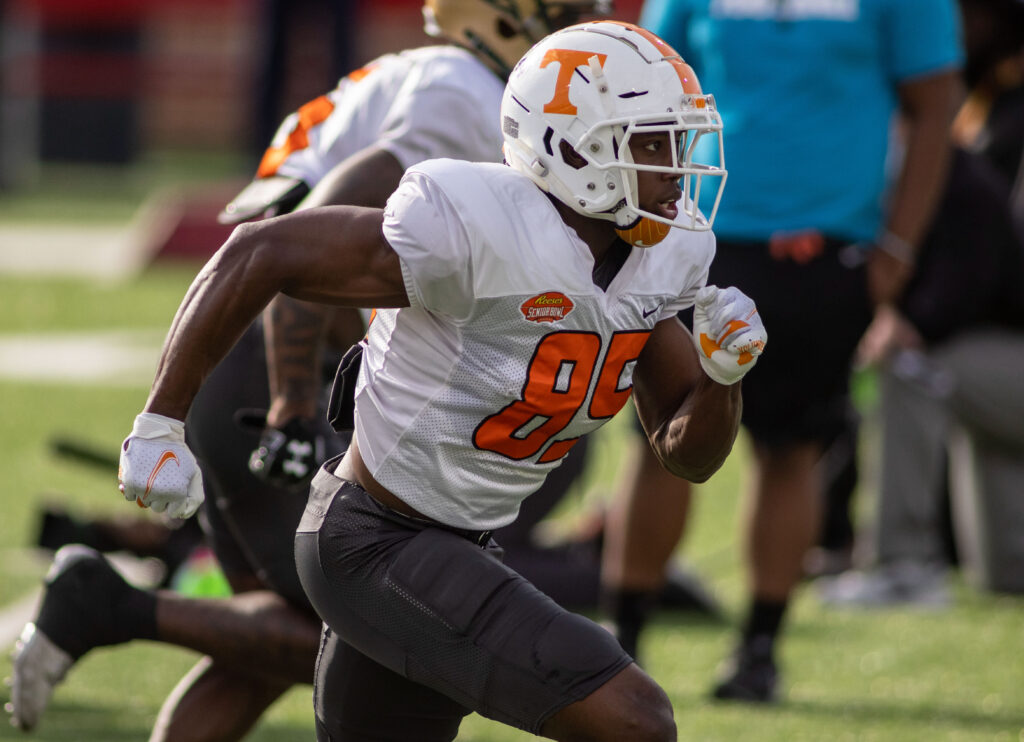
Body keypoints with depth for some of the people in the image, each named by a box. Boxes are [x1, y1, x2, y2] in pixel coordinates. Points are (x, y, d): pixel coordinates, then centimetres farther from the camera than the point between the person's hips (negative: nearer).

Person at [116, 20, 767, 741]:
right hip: (378, 547, -9)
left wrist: (723, 374, -14)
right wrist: (161, 424, -19)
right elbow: (261, 252, -20)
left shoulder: (659, 254, 1)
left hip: (458, 546, 9)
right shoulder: (484, 236, -24)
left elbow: (688, 454, 8)